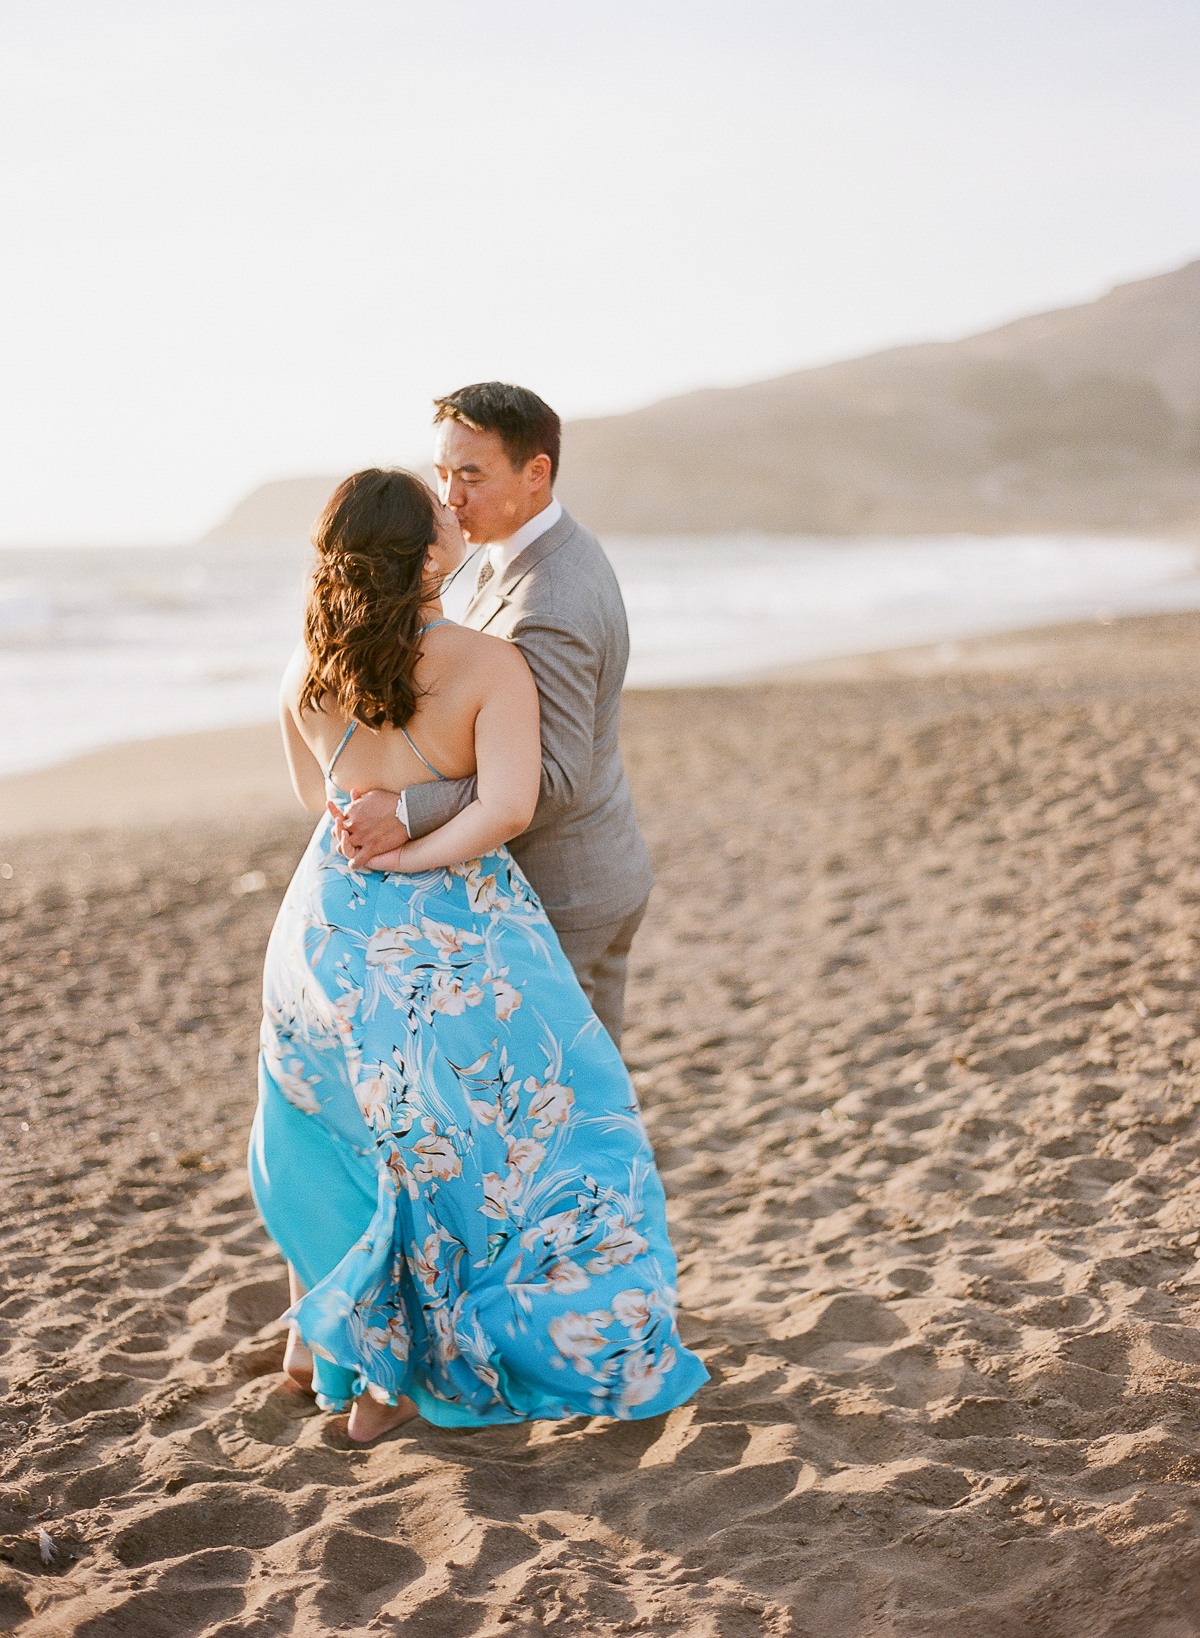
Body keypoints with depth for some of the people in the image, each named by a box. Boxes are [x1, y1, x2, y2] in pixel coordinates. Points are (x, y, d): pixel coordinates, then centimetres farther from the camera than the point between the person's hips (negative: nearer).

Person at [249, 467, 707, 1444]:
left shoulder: (309, 669, -2)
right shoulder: (490, 665, -17)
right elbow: (508, 807, -28)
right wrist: (414, 853, -16)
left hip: (329, 923, 6)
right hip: (453, 937, -5)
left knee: (334, 1113, 28)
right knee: (440, 1141, 12)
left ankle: (314, 1330, 41)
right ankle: (387, 1382, 17)